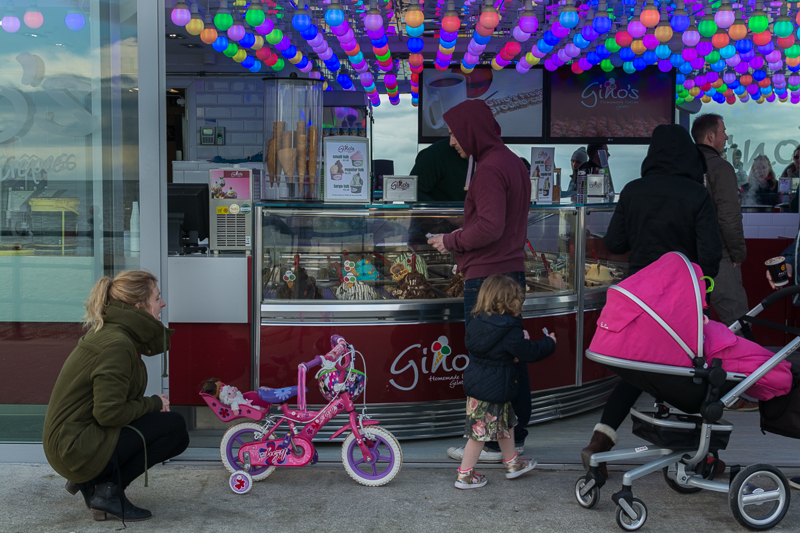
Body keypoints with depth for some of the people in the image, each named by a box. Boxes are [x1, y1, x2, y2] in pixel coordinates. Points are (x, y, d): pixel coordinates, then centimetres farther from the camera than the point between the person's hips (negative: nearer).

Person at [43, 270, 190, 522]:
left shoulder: (107, 332, 10)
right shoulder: (117, 344, -21)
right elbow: (109, 413, -26)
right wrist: (153, 403, -11)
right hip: (78, 448, -10)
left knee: (177, 439, 14)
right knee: (174, 425, -12)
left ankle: (91, 480, 12)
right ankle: (109, 491, -6)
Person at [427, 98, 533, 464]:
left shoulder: (489, 168, -15)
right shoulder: (514, 163, 17)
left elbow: (490, 227, -23)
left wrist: (452, 241, -10)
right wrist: (463, 237, 17)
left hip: (487, 278, -10)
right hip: (513, 270, 10)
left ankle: (491, 444, 2)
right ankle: (515, 435, 22)